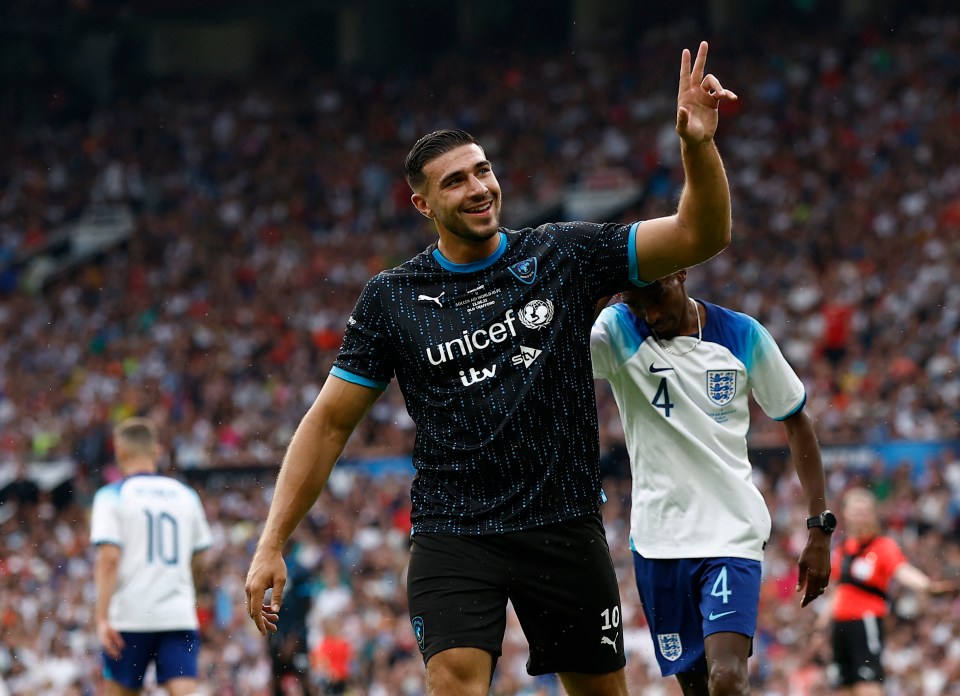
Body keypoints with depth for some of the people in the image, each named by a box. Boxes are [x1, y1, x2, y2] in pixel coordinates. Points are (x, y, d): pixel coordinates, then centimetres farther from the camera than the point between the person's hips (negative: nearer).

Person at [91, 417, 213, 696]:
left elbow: (108, 559, -13)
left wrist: (102, 617, -15)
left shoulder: (112, 496, -1)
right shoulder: (186, 495, 12)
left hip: (130, 618, -3)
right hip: (180, 616, 3)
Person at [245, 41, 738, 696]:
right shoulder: (392, 299, 1)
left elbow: (700, 236, -3)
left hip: (565, 527, 2)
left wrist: (698, 145, -22)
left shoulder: (563, 255, 2)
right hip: (452, 536, -2)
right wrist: (272, 545, -1)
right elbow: (329, 423, 5)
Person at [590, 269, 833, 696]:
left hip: (733, 534, -1)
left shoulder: (742, 335, 0)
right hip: (657, 542, 1)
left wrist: (820, 528, 7)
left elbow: (795, 422, 11)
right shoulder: (616, 333, -5)